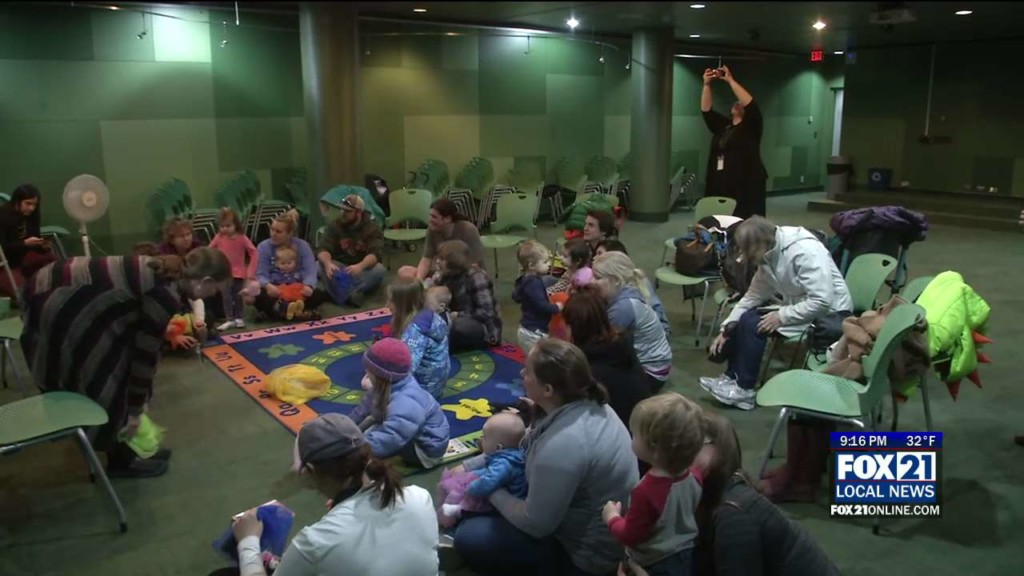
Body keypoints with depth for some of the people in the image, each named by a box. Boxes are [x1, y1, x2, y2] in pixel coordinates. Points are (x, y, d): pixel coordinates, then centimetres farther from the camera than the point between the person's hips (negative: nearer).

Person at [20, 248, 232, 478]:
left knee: (110, 373, 16)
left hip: (58, 292, 10)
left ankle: (125, 449, 28)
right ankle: (121, 460, 18)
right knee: (105, 381, 2)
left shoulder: (163, 276, 7)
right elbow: (145, 351, -15)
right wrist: (135, 410, -3)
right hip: (56, 306, -10)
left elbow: (145, 341, 14)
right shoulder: (166, 294, -22)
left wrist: (139, 400, 20)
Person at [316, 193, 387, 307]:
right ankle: (353, 292, -42)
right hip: (340, 268, 1)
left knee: (379, 270, -33)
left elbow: (375, 254, -25)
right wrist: (328, 264, -41)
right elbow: (323, 250, -16)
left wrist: (360, 266, -47)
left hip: (363, 270, -1)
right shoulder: (335, 225, -4)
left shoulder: (372, 228, -10)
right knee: (321, 266, -29)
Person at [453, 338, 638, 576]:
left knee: (467, 537, -5)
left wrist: (491, 491, -8)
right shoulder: (586, 402, -8)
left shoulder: (561, 445, -36)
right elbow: (524, 448, 8)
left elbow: (535, 524, -24)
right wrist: (469, 466, 5)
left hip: (589, 551, -9)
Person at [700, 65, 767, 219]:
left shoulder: (751, 127, 2)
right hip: (720, 186, 5)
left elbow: (750, 103, -12)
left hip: (746, 187, -5)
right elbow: (706, 110, 13)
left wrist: (730, 80, -10)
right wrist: (707, 84, 2)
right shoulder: (722, 126, 17)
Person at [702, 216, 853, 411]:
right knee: (745, 319, 0)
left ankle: (743, 389, -8)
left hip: (829, 314, -9)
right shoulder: (769, 256, 1)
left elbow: (822, 301, -29)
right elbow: (753, 295, 6)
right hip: (800, 307, 9)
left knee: (752, 323, -19)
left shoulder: (805, 252, -25)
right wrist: (726, 328, -2)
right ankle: (733, 376, 7)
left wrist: (782, 316, -23)